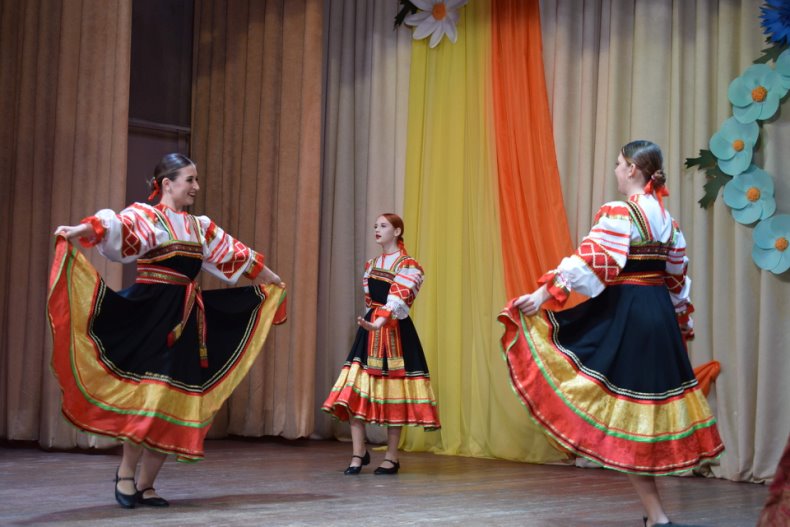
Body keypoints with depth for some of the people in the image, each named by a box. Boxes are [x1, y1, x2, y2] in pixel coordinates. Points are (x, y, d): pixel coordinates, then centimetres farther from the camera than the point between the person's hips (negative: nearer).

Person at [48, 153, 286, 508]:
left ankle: (145, 484, 11)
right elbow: (115, 225, -23)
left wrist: (275, 282, 37)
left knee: (178, 403, 2)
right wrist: (78, 231, -43)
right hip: (153, 316, -7)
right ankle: (126, 472, 5)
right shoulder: (145, 215, -3)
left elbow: (237, 256, 28)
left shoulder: (200, 227, 18)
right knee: (152, 396, -15)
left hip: (188, 320, 7)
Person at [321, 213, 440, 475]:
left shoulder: (409, 266, -7)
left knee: (393, 393, -1)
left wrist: (380, 322, -37)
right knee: (356, 391, -7)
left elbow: (398, 298, -22)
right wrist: (369, 322, 15)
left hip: (396, 331, -6)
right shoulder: (371, 265, 16)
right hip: (370, 328, 6)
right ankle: (359, 453, -1)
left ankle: (391, 457, 8)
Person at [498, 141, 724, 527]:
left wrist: (544, 294, -20)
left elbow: (589, 263, -21)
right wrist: (678, 322, 30)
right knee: (651, 399, 15)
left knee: (623, 417, -2)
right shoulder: (667, 219, 12)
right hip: (660, 317, 8)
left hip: (623, 316, -8)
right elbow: (677, 280, 19)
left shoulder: (618, 213, -12)